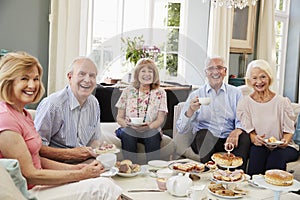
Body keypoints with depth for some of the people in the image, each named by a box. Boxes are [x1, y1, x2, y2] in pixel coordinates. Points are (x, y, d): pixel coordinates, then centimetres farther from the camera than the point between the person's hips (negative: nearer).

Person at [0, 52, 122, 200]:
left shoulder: (23, 113, 13)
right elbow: (30, 175, -19)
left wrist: (74, 168, 1)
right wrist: (80, 174, -14)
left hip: (37, 186, 9)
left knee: (105, 182, -3)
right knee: (103, 187, -16)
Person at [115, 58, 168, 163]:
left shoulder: (160, 93, 7)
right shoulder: (128, 91, 8)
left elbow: (160, 119, 1)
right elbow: (119, 117, 7)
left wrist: (149, 126, -21)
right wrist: (128, 124, -16)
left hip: (151, 131, 0)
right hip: (130, 130, 1)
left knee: (153, 137, -32)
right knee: (127, 135, -32)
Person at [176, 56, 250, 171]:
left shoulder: (235, 93, 13)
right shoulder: (196, 95, 9)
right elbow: (181, 129, 3)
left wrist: (237, 131, -21)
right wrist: (191, 111, -16)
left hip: (229, 140, 1)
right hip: (204, 141, -1)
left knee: (245, 137, -28)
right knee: (204, 133, -31)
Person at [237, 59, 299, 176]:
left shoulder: (282, 102, 1)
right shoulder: (244, 104, 3)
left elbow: (288, 130, 2)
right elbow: (248, 130, 0)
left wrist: (285, 141, -20)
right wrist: (254, 139, -23)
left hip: (281, 147, 0)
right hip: (258, 146, 0)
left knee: (277, 157, -34)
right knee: (257, 150, -34)